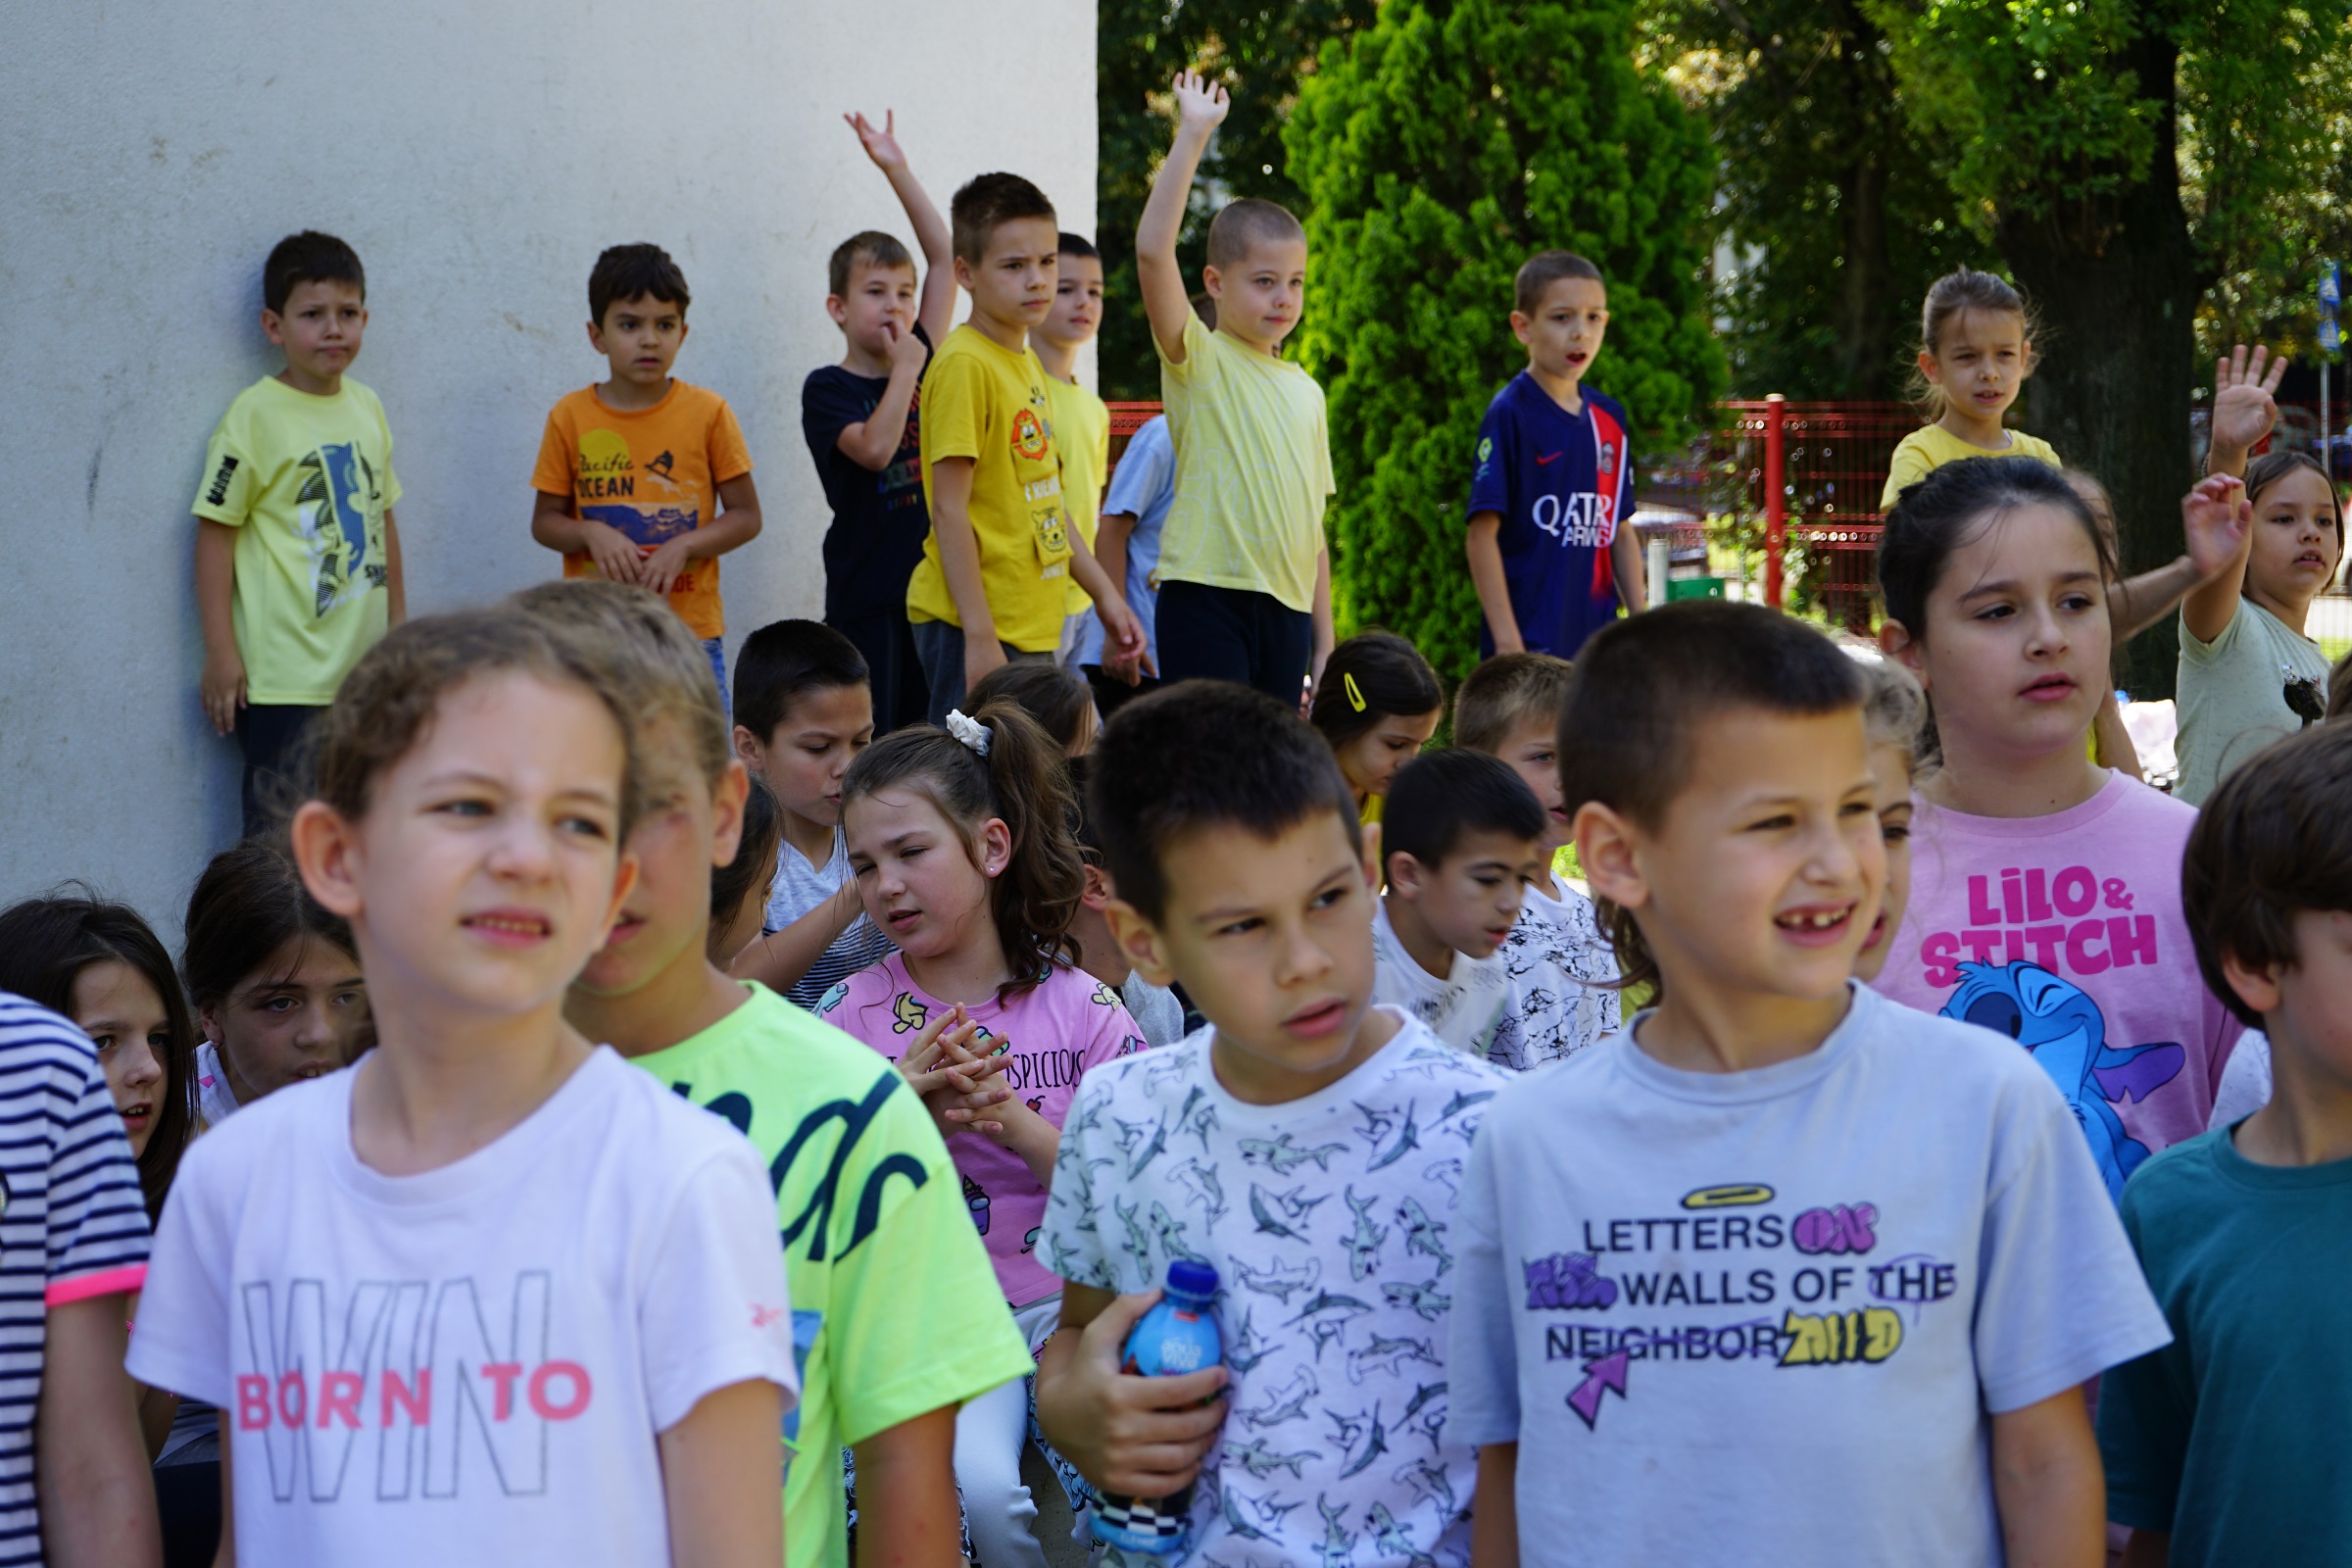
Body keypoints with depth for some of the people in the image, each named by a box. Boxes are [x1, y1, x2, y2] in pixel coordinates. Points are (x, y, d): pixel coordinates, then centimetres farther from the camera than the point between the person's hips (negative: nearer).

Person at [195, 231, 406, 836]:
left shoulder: (366, 408, 9)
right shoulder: (256, 416, -9)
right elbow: (216, 531, -9)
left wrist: (398, 624, 21)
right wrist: (220, 653, -12)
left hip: (364, 666, 6)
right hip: (285, 673, -6)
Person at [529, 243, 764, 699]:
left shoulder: (708, 413, 0)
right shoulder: (571, 417, 2)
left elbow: (746, 516, 4)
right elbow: (545, 521, 8)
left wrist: (683, 546, -12)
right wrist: (591, 534, -13)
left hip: (691, 631, 0)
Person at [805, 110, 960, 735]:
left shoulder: (923, 361, 11)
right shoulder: (827, 388, -3)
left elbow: (944, 257, 10)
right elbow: (874, 447, -21)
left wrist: (897, 170, 8)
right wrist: (905, 369, -11)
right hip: (865, 595, -5)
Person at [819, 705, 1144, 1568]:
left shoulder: (1081, 1007, 1)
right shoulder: (855, 1012, 2)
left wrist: (1010, 1117, -18)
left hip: (1067, 1295, 0)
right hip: (928, 1311, 0)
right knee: (976, 1485, -27)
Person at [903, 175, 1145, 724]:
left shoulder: (1029, 364, 14)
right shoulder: (965, 364, -13)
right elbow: (949, 510, -17)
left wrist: (1104, 594, 21)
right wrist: (979, 637, -20)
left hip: (1033, 626, 9)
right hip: (976, 628, -9)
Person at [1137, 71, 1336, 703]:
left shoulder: (1305, 390, 16)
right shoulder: (1198, 360, 0)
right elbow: (1152, 249, -17)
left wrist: (1324, 642, 15)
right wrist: (1193, 135, -17)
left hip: (1287, 607, 6)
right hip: (1207, 596, -6)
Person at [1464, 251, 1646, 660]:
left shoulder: (1610, 419, 12)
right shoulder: (1509, 415, -7)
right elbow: (1482, 535, -10)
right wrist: (1507, 641, -14)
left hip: (1598, 639, 6)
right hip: (1530, 642, -6)